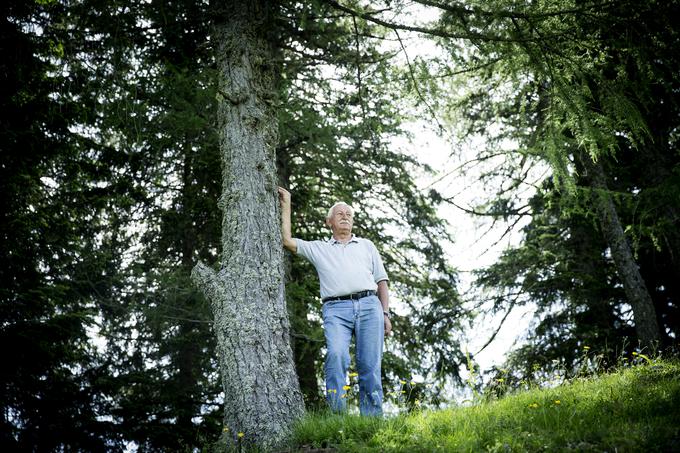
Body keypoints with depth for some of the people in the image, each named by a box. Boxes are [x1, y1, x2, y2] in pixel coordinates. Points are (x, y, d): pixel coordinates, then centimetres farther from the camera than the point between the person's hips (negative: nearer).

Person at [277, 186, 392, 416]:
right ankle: (336, 415, -27)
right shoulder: (318, 248, 24)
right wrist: (286, 205, 17)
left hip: (369, 305, 1)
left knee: (370, 365, -8)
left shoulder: (367, 246, 26)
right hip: (336, 310, -1)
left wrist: (385, 314, 8)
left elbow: (381, 281, 20)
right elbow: (287, 240, 12)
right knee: (336, 356, -25)